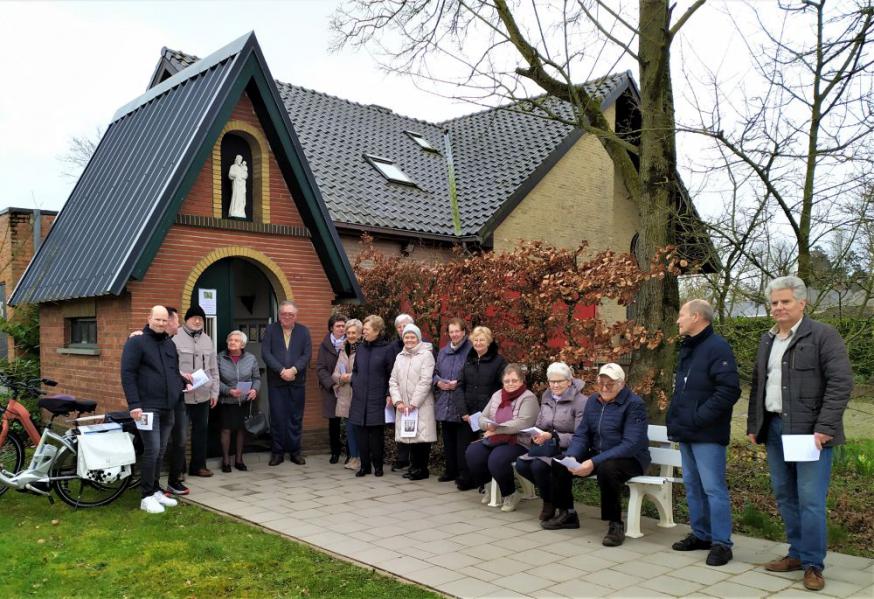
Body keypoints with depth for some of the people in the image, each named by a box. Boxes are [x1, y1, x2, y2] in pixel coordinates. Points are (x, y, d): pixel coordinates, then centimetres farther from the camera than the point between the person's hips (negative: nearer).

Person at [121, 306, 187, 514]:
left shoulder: (170, 344, 17)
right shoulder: (136, 342, -5)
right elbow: (127, 374, -11)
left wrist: (182, 383, 7)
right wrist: (134, 404, -18)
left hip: (168, 407, 7)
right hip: (148, 407, -7)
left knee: (161, 451, 11)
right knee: (152, 450, -10)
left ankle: (155, 491, 21)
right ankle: (147, 497, -1)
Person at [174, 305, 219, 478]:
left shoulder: (207, 340, 14)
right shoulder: (176, 337, -6)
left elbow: (213, 369, 17)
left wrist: (215, 392, 14)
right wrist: (181, 374, -22)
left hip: (203, 395, 6)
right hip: (181, 394, -6)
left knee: (201, 430, 12)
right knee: (180, 431, 0)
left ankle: (198, 465, 22)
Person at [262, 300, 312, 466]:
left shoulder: (304, 331, 7)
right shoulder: (270, 330, 4)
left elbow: (307, 355, 0)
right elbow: (265, 353, -5)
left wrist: (293, 370, -15)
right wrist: (281, 370, -15)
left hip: (297, 382, 1)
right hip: (276, 382, -1)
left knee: (296, 417, 5)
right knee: (277, 417, 2)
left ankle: (295, 451, 14)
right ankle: (277, 452, 11)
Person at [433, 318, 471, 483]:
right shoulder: (443, 352, 15)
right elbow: (434, 372, 20)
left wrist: (458, 383, -16)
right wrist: (438, 381, 0)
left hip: (463, 405, -7)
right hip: (445, 404, 7)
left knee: (463, 441, -2)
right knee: (448, 440, 14)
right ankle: (450, 470, 24)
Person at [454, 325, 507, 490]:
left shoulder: (499, 361, 0)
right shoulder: (468, 361, 13)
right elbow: (460, 387, 9)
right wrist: (464, 412, -3)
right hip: (468, 416, 4)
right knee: (466, 446, 2)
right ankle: (466, 480, 13)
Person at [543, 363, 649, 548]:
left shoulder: (634, 404, -15)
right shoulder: (593, 401, 7)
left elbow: (631, 444, -24)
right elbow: (581, 435, 4)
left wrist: (594, 463, -32)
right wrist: (571, 456, -19)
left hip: (630, 459, -7)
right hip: (597, 455, 7)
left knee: (606, 469, -38)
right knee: (558, 462, -9)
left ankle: (616, 524, -18)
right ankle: (567, 514, 9)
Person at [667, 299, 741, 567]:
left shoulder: (717, 347, -13)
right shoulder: (687, 348, 16)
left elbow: (729, 390, -22)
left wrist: (699, 417, -20)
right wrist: (676, 417, 11)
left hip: (707, 435, -9)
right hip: (686, 433, 9)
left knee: (713, 488, -5)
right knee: (692, 486, 15)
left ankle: (721, 543, 3)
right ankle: (701, 535, 26)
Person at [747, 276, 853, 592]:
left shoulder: (823, 336, -7)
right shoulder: (767, 340, 15)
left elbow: (841, 383, -13)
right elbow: (757, 385, 21)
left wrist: (824, 428, -18)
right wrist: (753, 425, 15)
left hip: (810, 431, -7)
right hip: (774, 428, 7)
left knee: (810, 499, -5)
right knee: (784, 496, 13)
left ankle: (813, 564, 8)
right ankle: (797, 553, 26)